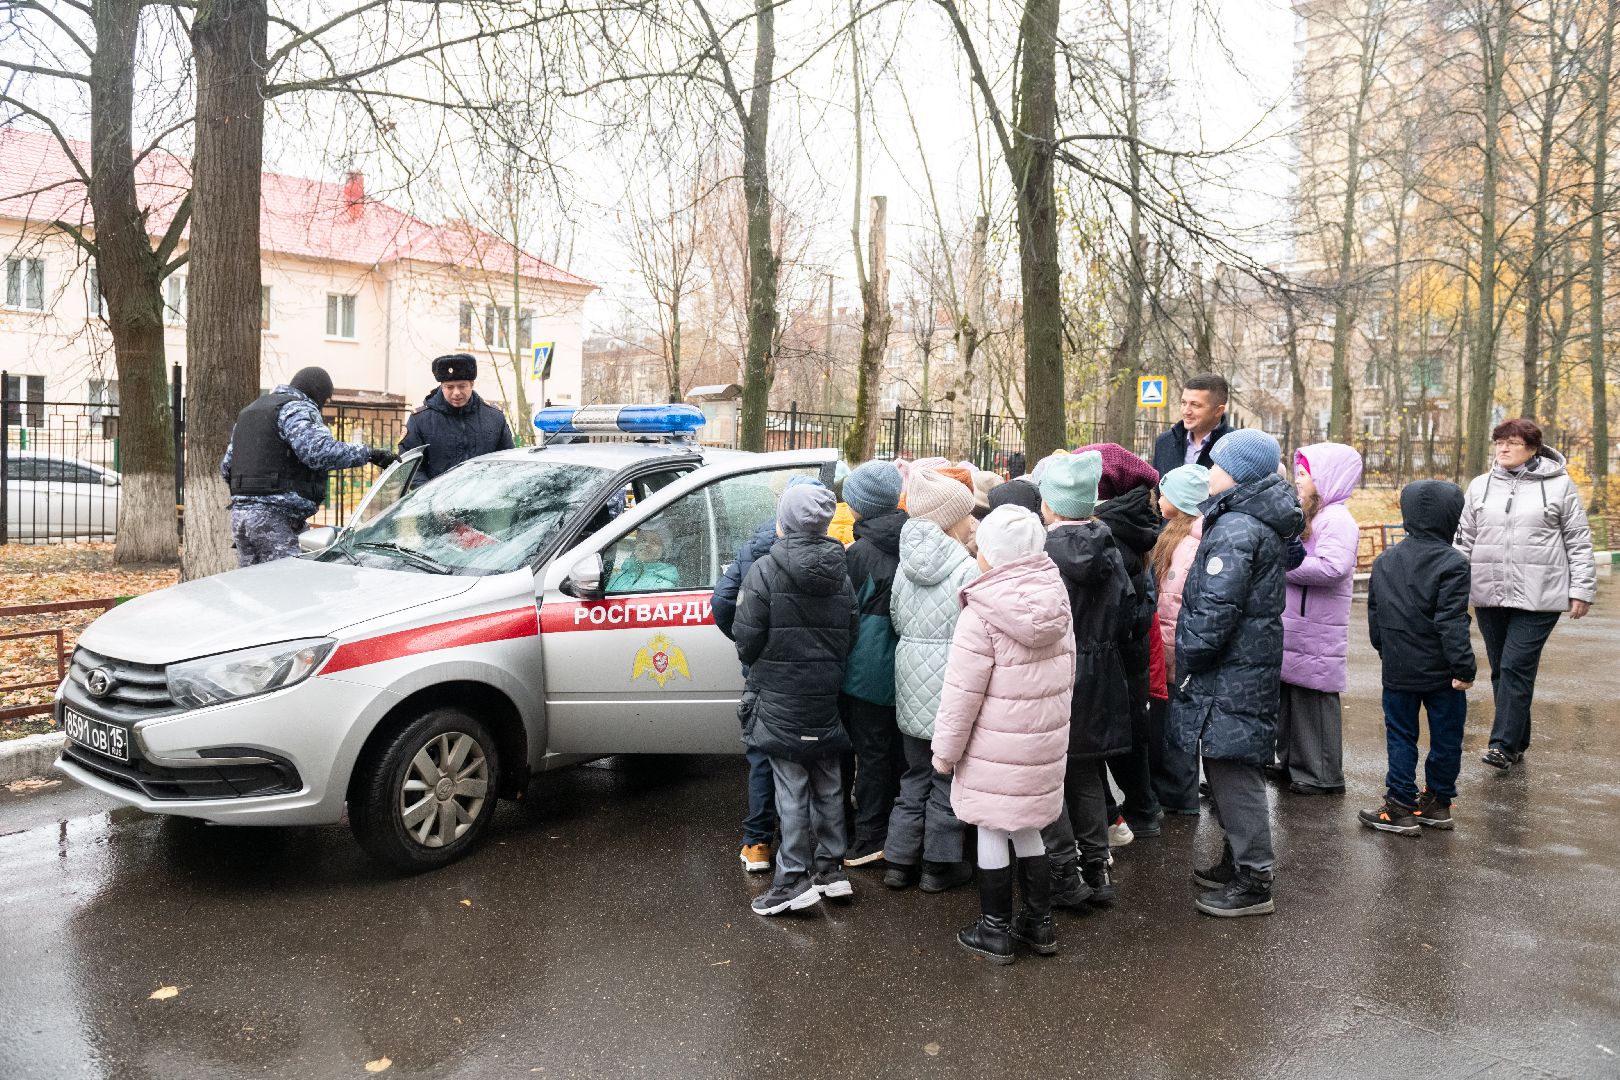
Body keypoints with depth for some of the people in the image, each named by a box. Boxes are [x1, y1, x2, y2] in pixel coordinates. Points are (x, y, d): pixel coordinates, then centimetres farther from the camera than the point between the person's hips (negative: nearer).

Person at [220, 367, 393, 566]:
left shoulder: (248, 411, 25)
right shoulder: (298, 409, -5)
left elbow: (226, 467, 26)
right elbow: (320, 451, -24)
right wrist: (369, 454, -20)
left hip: (239, 513, 9)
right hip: (275, 518, -9)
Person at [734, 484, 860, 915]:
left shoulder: (765, 570, -14)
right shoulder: (840, 573, 3)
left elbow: (746, 637, -12)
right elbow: (850, 636, 5)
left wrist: (755, 665, 8)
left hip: (779, 696, -5)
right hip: (826, 696, 5)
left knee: (791, 785, 0)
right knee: (827, 782, 15)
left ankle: (794, 878, 5)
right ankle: (830, 867, 24)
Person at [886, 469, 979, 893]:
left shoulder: (906, 563, 3)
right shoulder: (966, 569, -15)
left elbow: (896, 619, 9)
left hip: (910, 683, 6)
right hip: (950, 686, -6)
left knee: (915, 777, 18)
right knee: (947, 778, 9)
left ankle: (899, 861, 24)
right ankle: (940, 865, 21)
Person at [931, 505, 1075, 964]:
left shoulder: (982, 613, -19)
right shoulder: (1056, 602, 2)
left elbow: (962, 692, -16)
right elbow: (1066, 674, 12)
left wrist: (945, 749, -6)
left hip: (996, 748, -6)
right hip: (1044, 742, 7)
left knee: (992, 834, 7)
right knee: (1027, 831, 19)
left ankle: (995, 932, 19)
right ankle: (1040, 925, 29)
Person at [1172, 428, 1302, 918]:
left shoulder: (1235, 528, -20)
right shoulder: (1259, 522, 13)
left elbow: (1216, 609, -25)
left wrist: (1186, 656, -11)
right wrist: (1194, 655, 19)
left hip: (1231, 675, -10)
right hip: (1248, 664, 10)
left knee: (1233, 772, -2)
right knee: (1228, 769, 19)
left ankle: (1253, 882, 7)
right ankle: (1237, 862, 32)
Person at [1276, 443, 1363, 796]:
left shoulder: (1336, 519, -14)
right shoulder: (1307, 516, 17)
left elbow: (1332, 567, -27)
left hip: (1317, 633, -9)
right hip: (1292, 628, 9)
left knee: (1314, 699, -2)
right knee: (1290, 696, 15)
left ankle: (1322, 776, 8)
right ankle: (1293, 763, 27)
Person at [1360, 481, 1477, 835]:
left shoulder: (1384, 561, 4)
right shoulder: (1452, 563, -13)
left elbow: (1374, 614, 11)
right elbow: (1451, 622, -19)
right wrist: (1463, 667, -14)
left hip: (1398, 670, 4)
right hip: (1441, 671, -3)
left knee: (1400, 736, 9)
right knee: (1445, 738, 12)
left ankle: (1400, 806, 9)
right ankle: (1437, 802, 23)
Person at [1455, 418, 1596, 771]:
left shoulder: (1559, 485, 1)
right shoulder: (1480, 486, 11)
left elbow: (1579, 542, 3)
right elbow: (1464, 540, 14)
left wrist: (1581, 589, 0)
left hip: (1537, 596, -4)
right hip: (1489, 595, 4)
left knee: (1516, 668, -10)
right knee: (1500, 669, 9)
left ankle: (1504, 745, -7)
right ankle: (1517, 742, 21)